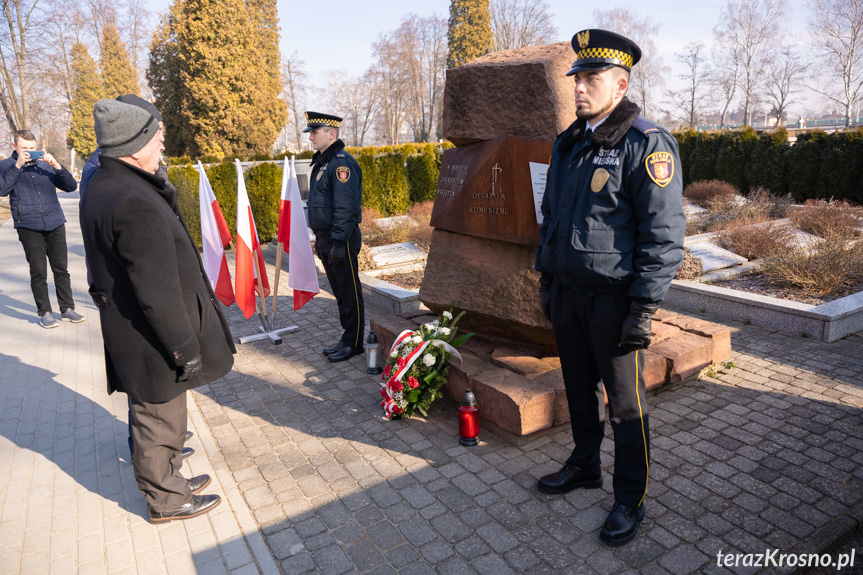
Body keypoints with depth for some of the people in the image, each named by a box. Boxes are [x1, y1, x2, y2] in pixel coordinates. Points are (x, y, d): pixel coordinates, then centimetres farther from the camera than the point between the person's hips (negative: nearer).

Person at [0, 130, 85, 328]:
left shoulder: (46, 164, 13)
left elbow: (71, 186, 5)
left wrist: (57, 166, -9)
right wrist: (18, 165, -15)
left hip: (56, 224, 2)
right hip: (29, 228, -2)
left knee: (61, 269, 6)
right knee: (38, 273, 1)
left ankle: (67, 308, 16)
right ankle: (45, 312, 12)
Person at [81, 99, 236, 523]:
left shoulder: (101, 187, 7)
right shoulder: (136, 204, -27)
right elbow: (157, 293, -27)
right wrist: (186, 347, -18)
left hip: (125, 327, 10)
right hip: (150, 341, -10)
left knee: (154, 415, 24)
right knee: (159, 420, 9)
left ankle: (168, 479, 43)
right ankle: (166, 499, 29)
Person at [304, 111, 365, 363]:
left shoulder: (342, 163, -15)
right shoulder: (321, 162, 16)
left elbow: (346, 207, -22)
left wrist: (339, 242, -23)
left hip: (341, 240, -10)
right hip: (325, 238, 10)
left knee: (350, 293, 0)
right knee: (339, 292, 16)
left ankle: (353, 343, 10)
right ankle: (347, 338, 27)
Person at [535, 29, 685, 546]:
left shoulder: (647, 144, -11)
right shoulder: (568, 143, 11)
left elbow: (665, 234, -14)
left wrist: (644, 307, -18)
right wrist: (546, 277, 16)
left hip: (614, 298, -6)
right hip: (567, 291, 7)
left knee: (626, 403, 6)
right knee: (580, 388, 19)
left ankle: (631, 500, 24)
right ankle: (585, 467, 39)